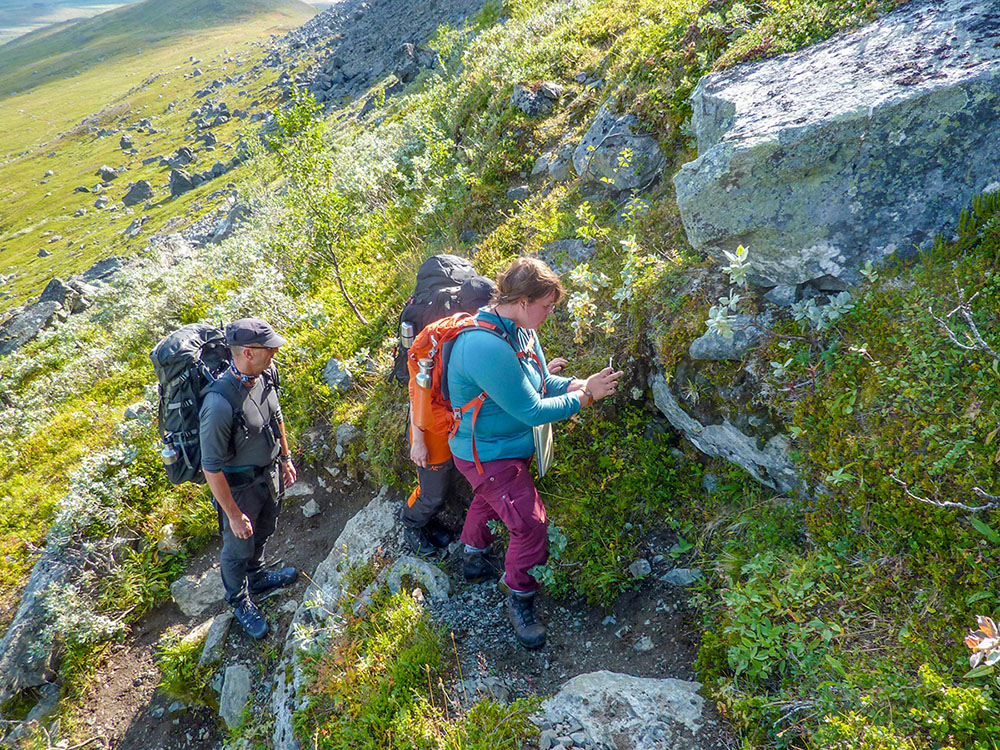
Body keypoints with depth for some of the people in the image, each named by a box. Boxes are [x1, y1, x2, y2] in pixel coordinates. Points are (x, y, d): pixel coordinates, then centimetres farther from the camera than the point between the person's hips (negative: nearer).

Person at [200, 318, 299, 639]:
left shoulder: (266, 375, -14)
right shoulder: (220, 403, -37)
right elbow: (211, 467, -27)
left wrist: (285, 459, 15)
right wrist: (233, 514, -19)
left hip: (270, 474, 7)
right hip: (238, 486, -6)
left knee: (263, 532, 30)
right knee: (238, 547, 20)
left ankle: (257, 578, 59)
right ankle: (239, 600, 48)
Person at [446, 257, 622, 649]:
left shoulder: (520, 329, -5)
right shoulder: (487, 348, -36)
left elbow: (539, 380, 6)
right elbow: (531, 411, -31)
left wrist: (576, 383, -13)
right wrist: (585, 396, -22)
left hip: (509, 446, 10)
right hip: (489, 456, -10)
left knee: (489, 500, 31)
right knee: (531, 526, -5)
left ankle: (473, 558, 58)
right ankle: (519, 602, 18)